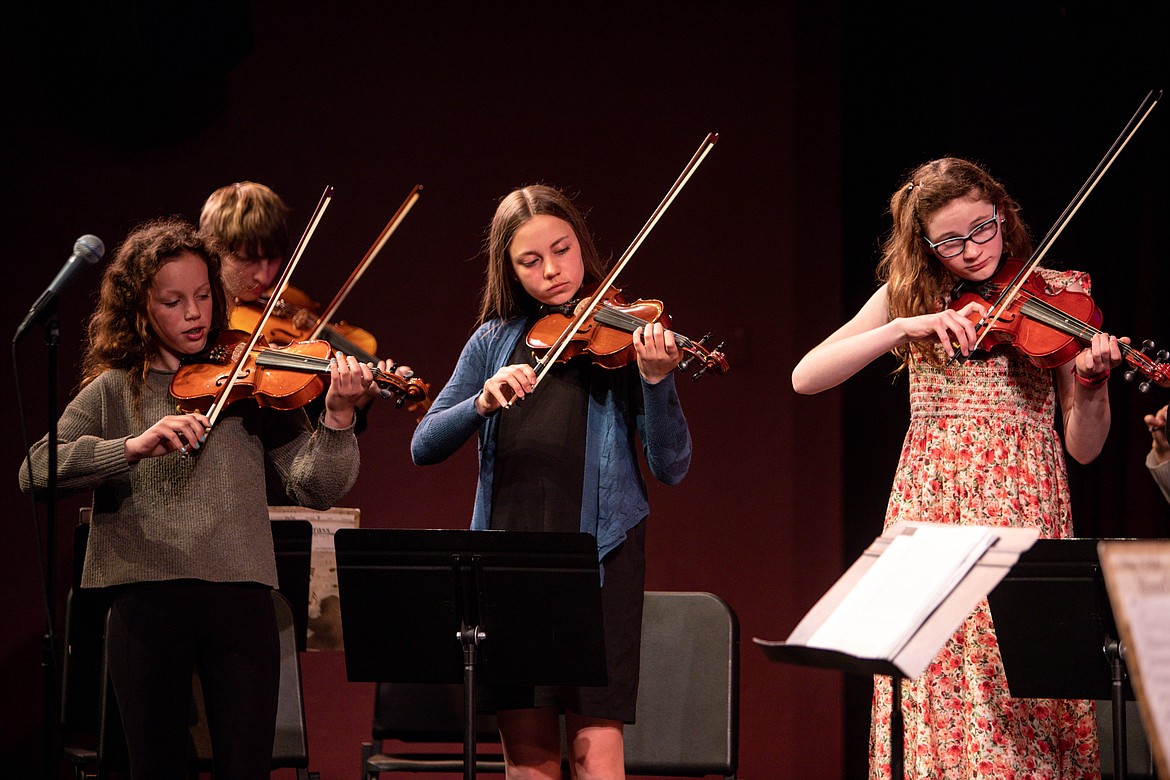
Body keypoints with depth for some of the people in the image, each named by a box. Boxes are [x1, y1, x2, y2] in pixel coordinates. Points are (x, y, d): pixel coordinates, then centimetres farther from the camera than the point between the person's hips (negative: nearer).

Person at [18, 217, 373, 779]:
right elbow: (35, 472, -6)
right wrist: (134, 446, -20)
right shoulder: (113, 391, 9)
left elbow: (315, 488, 2)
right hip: (146, 601, 0)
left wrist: (336, 419, -16)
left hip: (240, 598, 0)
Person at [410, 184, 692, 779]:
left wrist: (656, 379, -21)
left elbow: (671, 468, -4)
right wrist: (484, 401, -16)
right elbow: (423, 447, 3)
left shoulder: (621, 336, 2)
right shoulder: (495, 342, 11)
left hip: (599, 552, -3)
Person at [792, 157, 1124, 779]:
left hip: (1024, 514, -1)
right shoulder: (908, 296, 9)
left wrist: (1092, 383, -16)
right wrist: (906, 326, -12)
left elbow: (1083, 448, 4)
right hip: (931, 510, 2)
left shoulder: (1053, 297, 6)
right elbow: (805, 377, -3)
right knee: (937, 690, -5)